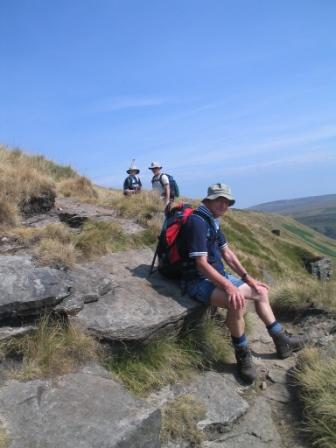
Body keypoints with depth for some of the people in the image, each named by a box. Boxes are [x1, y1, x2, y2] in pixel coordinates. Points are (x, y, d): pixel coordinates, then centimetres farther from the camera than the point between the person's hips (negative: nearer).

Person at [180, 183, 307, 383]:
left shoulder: (213, 220, 10)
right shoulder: (198, 221, -20)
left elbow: (227, 252, 15)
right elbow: (201, 264, -26)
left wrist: (248, 278, 10)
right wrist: (229, 287, -31)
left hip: (218, 275, 10)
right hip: (199, 281, -10)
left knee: (260, 291, 14)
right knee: (237, 301, -35)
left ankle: (282, 341, 26)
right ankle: (242, 355, -12)